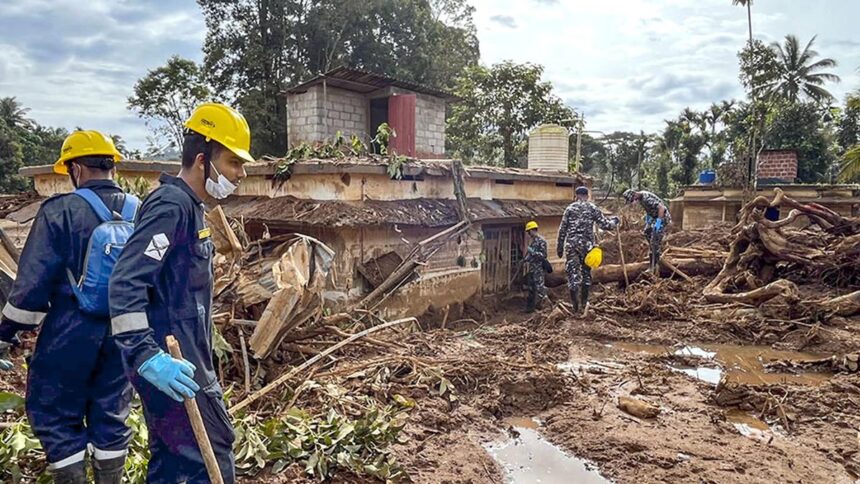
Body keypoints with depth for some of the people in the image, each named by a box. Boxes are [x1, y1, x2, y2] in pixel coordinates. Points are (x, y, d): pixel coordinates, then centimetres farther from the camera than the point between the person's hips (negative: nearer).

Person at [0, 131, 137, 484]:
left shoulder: (60, 211, -12)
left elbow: (33, 281, -11)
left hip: (71, 333, -4)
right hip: (124, 333, 5)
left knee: (54, 414, 13)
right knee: (111, 414, 16)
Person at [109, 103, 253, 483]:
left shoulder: (187, 206, 14)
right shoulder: (172, 205, -17)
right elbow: (125, 283, -25)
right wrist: (148, 357, -31)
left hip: (180, 358, 10)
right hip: (172, 363, -10)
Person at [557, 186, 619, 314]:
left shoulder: (570, 208, 5)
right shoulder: (593, 208, 4)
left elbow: (562, 229, 3)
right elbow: (605, 225, 3)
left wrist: (560, 246, 10)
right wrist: (614, 221, 25)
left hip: (571, 243, 0)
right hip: (587, 244, 1)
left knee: (572, 273, 2)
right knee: (586, 272, 14)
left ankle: (575, 305, -3)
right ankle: (584, 303, 19)